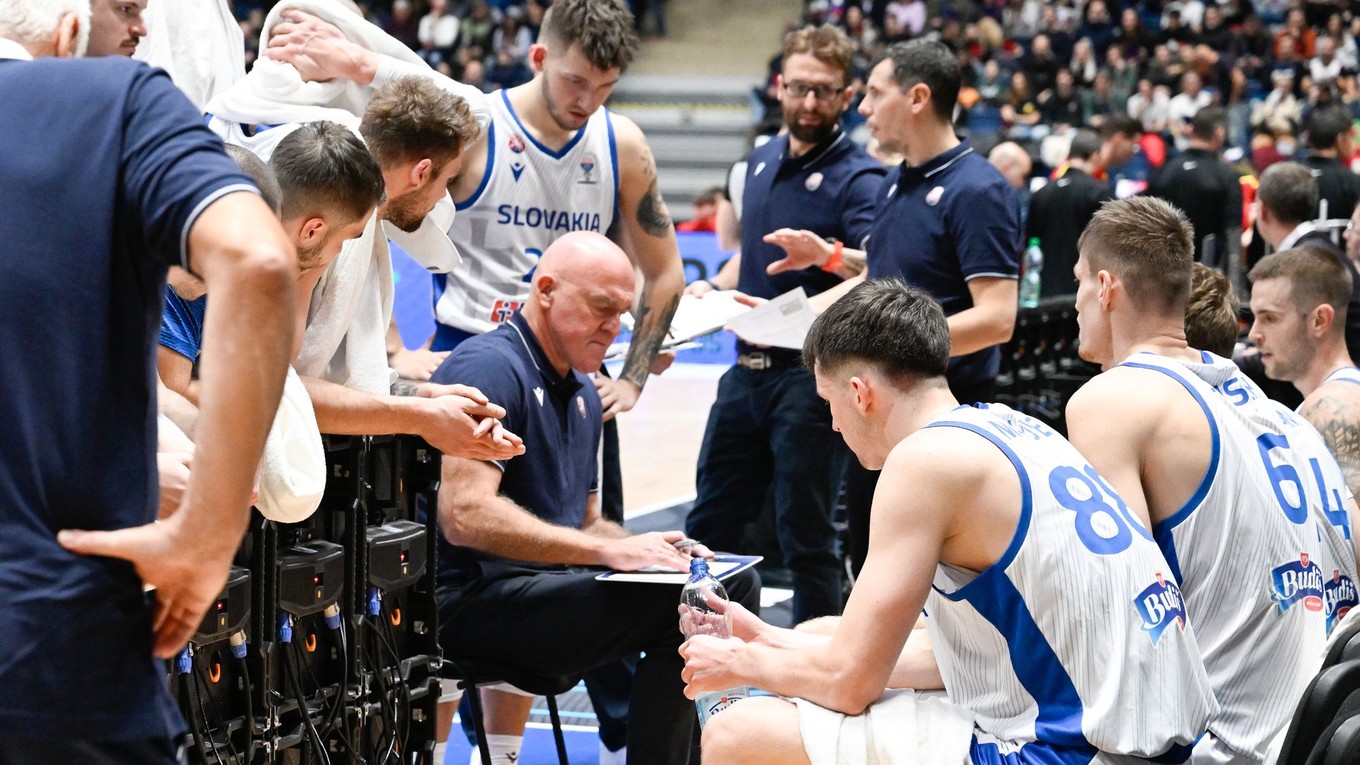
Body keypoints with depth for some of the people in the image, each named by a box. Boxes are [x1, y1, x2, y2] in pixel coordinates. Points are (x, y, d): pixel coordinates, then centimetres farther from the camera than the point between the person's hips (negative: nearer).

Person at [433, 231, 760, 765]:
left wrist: (646, 549, 1)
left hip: (545, 586, 10)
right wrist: (609, 551, -26)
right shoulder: (490, 368, -13)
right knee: (679, 604, -24)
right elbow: (465, 515, -25)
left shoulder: (583, 394, 19)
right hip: (474, 599, -10)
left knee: (733, 583, 2)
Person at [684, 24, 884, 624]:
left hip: (810, 375, -7)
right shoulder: (762, 161, 12)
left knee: (805, 539, -2)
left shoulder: (857, 178, -11)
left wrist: (828, 254, -44)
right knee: (709, 528, 15)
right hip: (747, 370, 7)